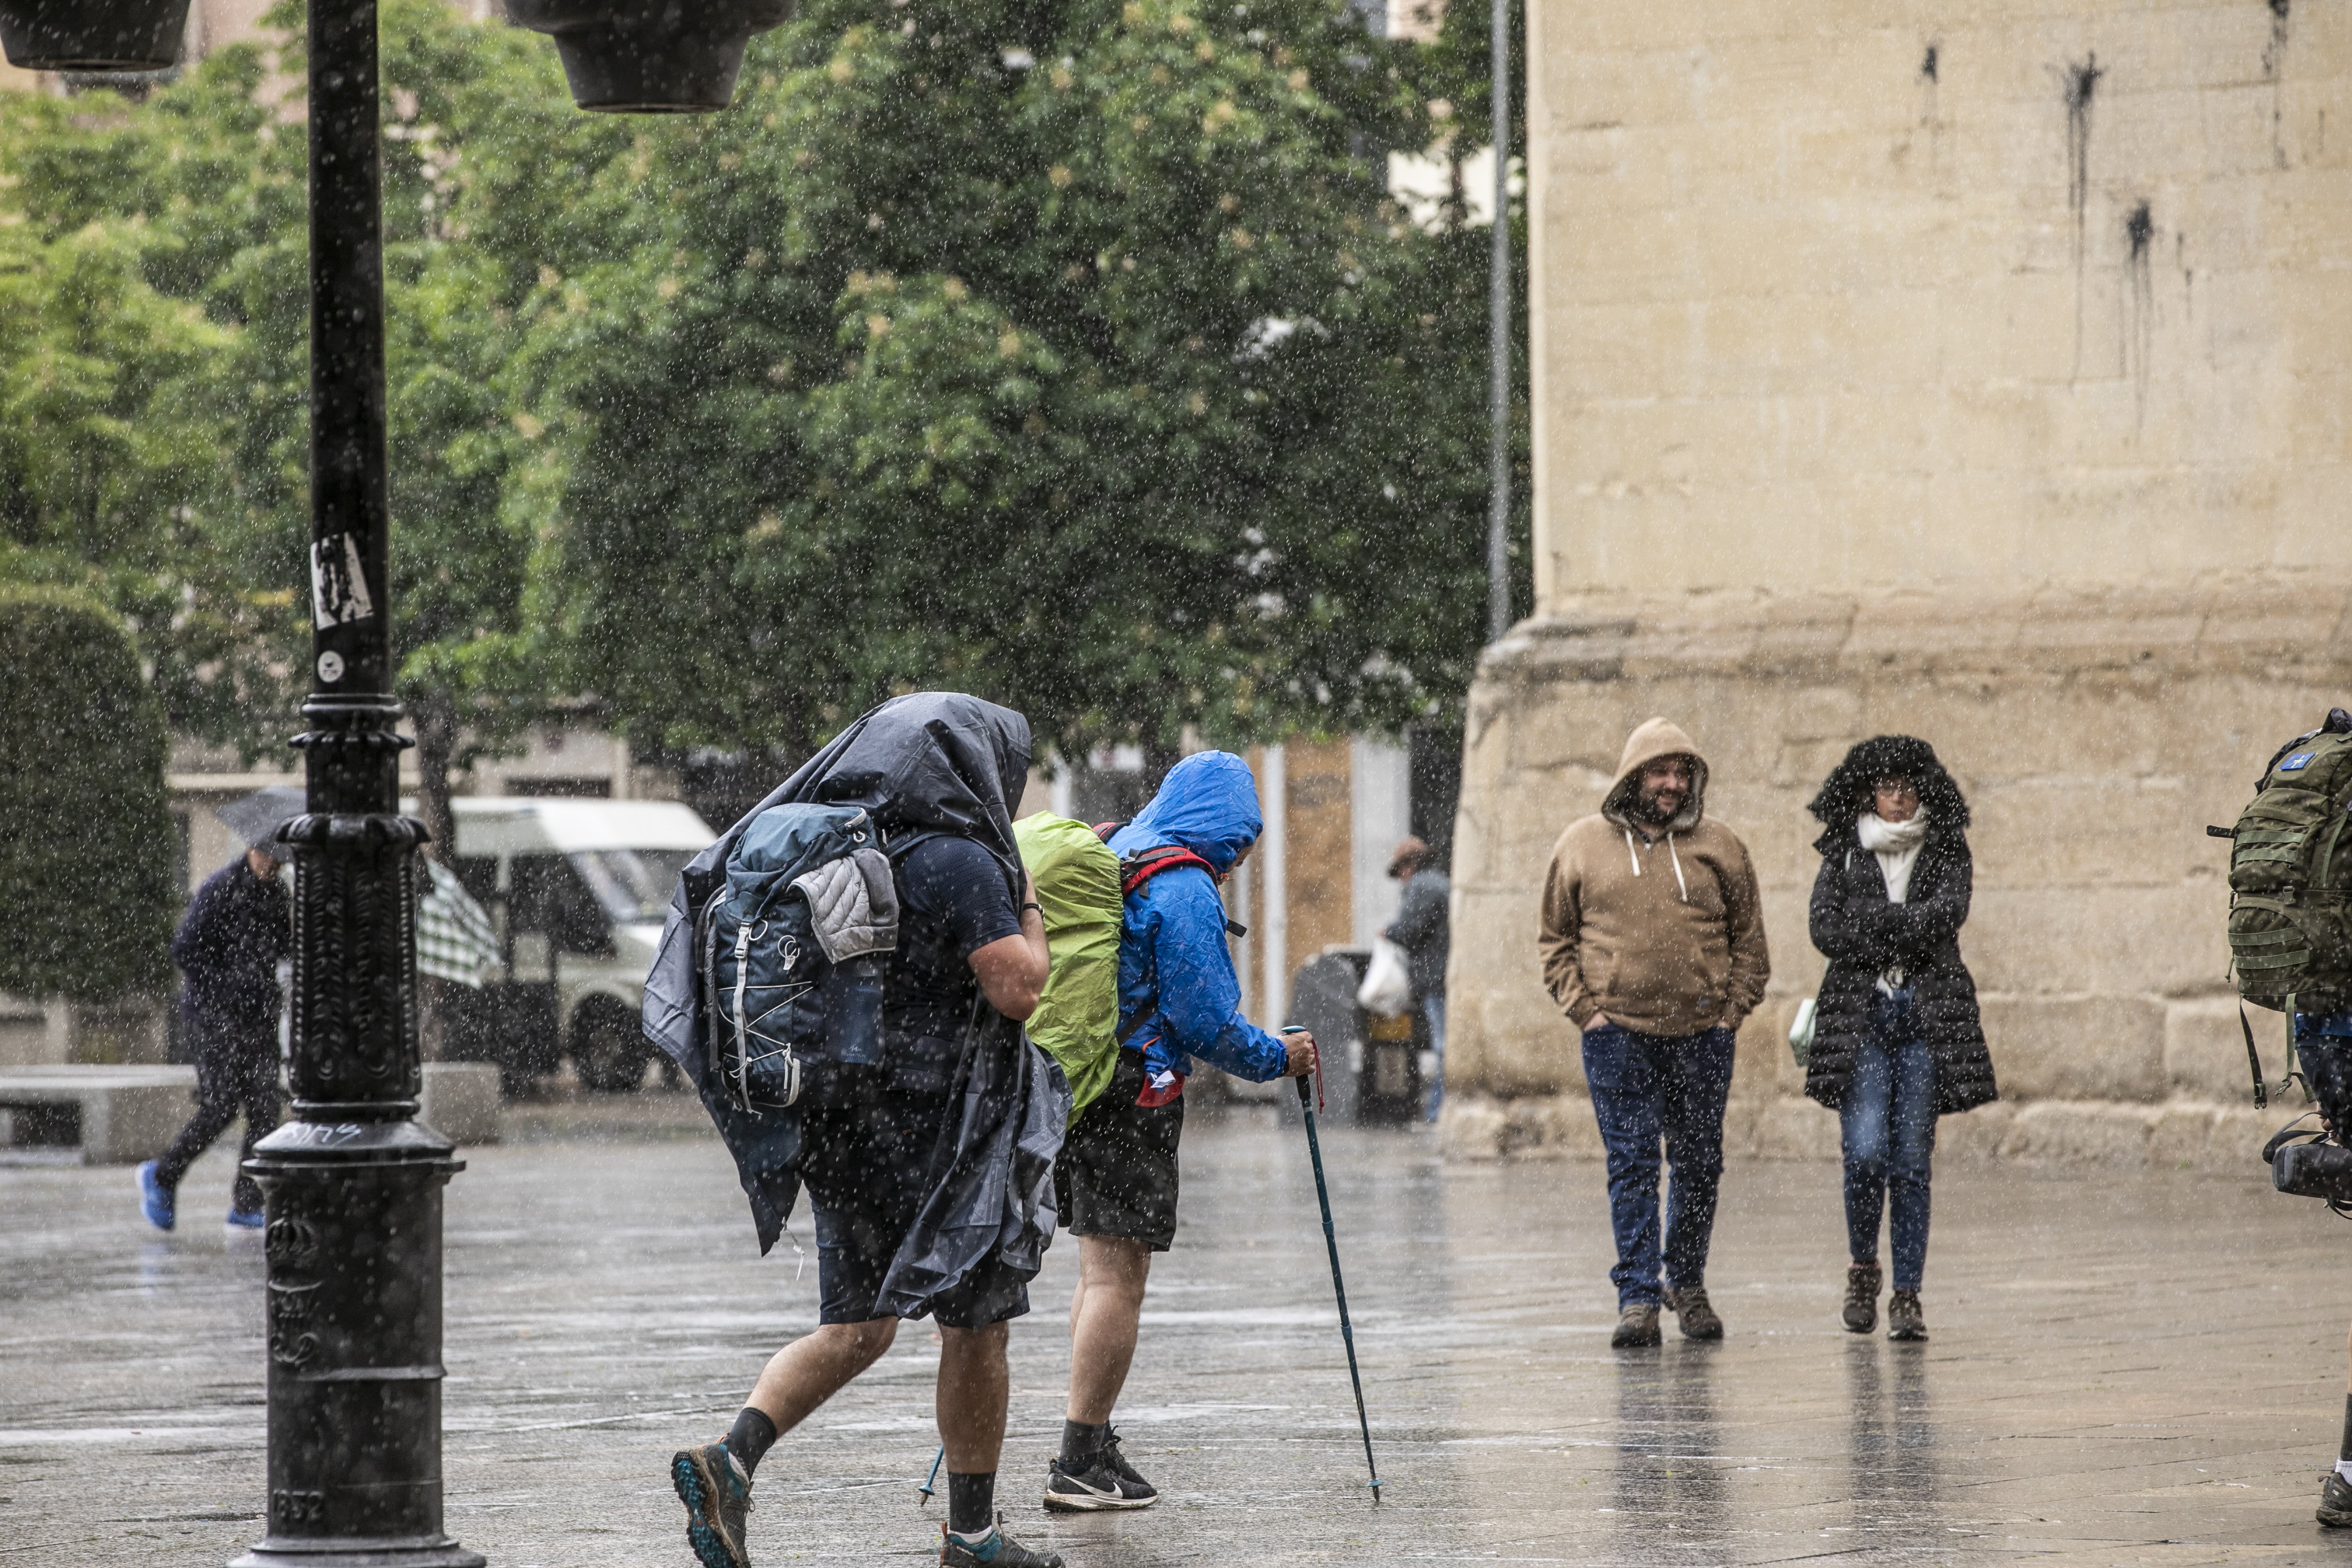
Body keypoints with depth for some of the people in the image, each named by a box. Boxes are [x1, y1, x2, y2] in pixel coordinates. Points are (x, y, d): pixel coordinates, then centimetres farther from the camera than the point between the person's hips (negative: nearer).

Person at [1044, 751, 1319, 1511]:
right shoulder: (1184, 891, -11)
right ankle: (1080, 1464, -9)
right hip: (1130, 1094, -9)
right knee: (1118, 1272, -7)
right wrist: (1276, 1057, 2)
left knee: (1105, 1268, 16)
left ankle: (1090, 1445, 17)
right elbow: (1203, 1020, -14)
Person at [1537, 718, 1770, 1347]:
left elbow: (1749, 941, 12)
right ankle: (1637, 1297, -6)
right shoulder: (1581, 845, 4)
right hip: (1618, 1035, -1)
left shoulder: (1719, 846, 6)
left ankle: (1687, 1285, 23)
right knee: (1631, 1165, -6)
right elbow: (1557, 940, 10)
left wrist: (1732, 1011, 2)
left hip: (1702, 1035, 1)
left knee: (1699, 1166, 8)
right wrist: (1584, 1009, -1)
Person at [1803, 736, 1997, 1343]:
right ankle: (1862, 1267, 11)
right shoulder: (1843, 856, 10)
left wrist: (1873, 922, -10)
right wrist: (1912, 931, -8)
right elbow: (1825, 931, -3)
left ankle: (1907, 1296, 3)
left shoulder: (1946, 854, 10)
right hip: (1860, 1017, 0)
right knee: (1865, 1153, -13)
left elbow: (1949, 913, -9)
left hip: (1927, 1020, 0)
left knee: (1912, 1162, -2)